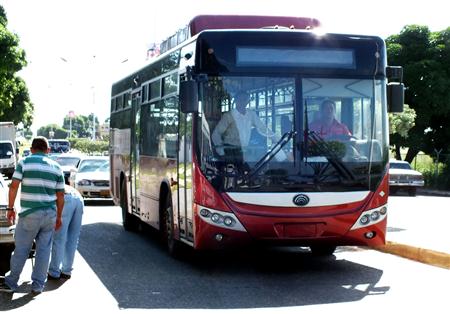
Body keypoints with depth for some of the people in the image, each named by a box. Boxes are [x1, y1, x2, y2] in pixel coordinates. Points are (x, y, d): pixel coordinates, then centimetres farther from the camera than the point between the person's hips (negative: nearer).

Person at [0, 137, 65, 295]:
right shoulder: (56, 167, 8)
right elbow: (60, 195, 9)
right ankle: (38, 285, 10)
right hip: (49, 214, 3)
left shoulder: (24, 162, -1)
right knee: (43, 250, 7)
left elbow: (14, 186, -8)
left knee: (21, 249, 5)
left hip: (29, 214, -3)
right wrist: (59, 217, 17)